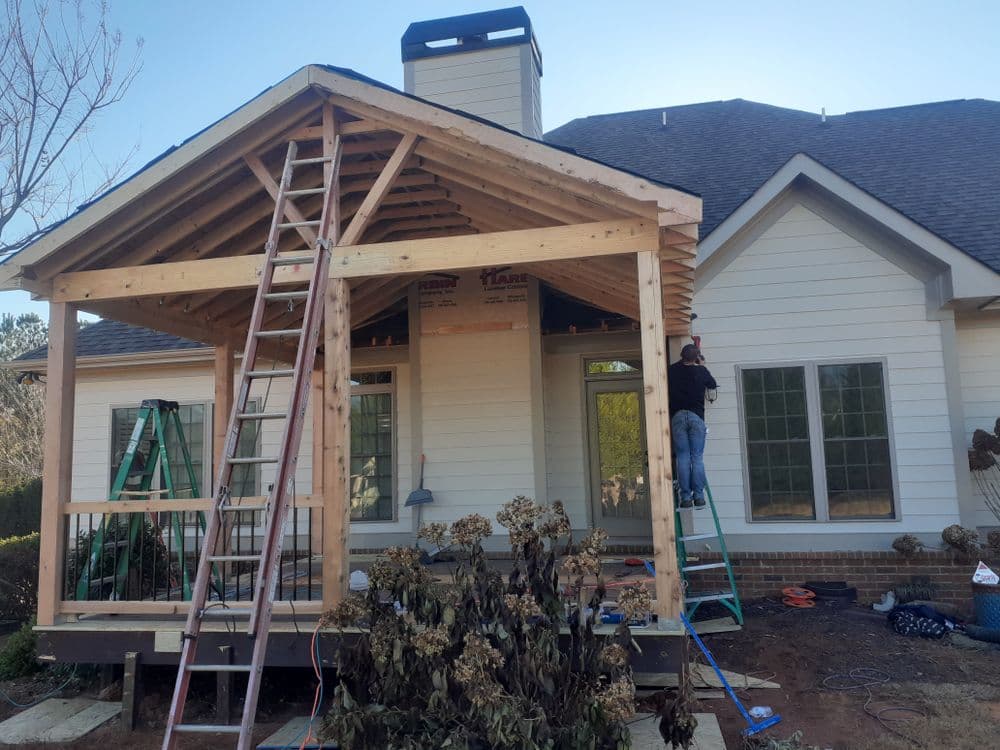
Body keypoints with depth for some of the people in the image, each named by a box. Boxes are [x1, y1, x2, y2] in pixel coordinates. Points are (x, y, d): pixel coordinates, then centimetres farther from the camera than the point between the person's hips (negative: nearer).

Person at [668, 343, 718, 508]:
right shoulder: (701, 371, 3)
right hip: (696, 416, -1)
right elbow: (713, 385, 21)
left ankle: (686, 497, -2)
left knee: (683, 458, 1)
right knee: (697, 457, 2)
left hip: (677, 416, 1)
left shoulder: (672, 370, 5)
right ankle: (698, 496, 0)